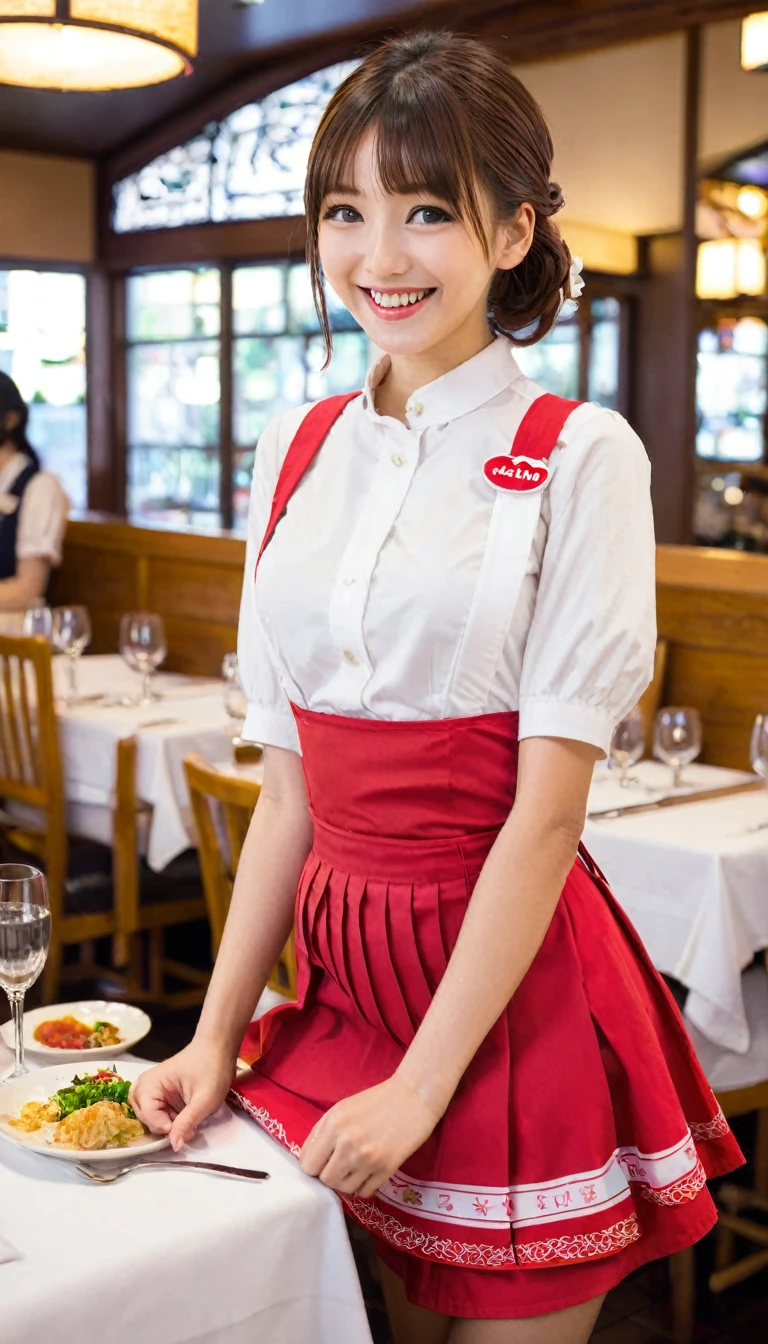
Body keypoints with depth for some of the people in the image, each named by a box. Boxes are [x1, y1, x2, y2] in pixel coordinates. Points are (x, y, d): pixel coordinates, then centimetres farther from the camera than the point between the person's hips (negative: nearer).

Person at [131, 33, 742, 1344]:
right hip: (341, 965, 5)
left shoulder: (579, 458, -10)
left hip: (515, 989, -4)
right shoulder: (297, 450, 5)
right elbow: (288, 778, 6)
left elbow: (547, 809, -14)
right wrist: (217, 1035, 2)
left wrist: (422, 1082, -14)